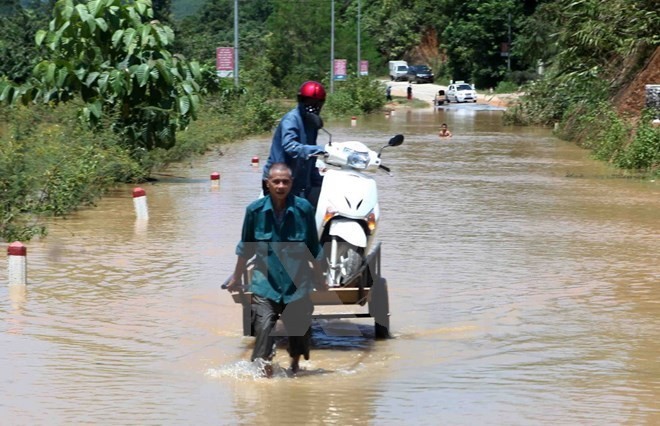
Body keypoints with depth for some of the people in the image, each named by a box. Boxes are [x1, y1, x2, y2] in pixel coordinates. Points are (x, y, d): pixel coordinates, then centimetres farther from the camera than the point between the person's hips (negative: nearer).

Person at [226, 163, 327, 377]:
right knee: (264, 327, -17)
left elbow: (314, 249, 6)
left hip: (297, 284, 1)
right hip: (265, 283, -1)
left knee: (299, 328, 12)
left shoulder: (304, 209, -6)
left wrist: (319, 279, 14)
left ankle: (295, 365, 36)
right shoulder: (255, 210, -5)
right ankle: (264, 368, -15)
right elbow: (245, 248, 10)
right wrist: (236, 278, 18)